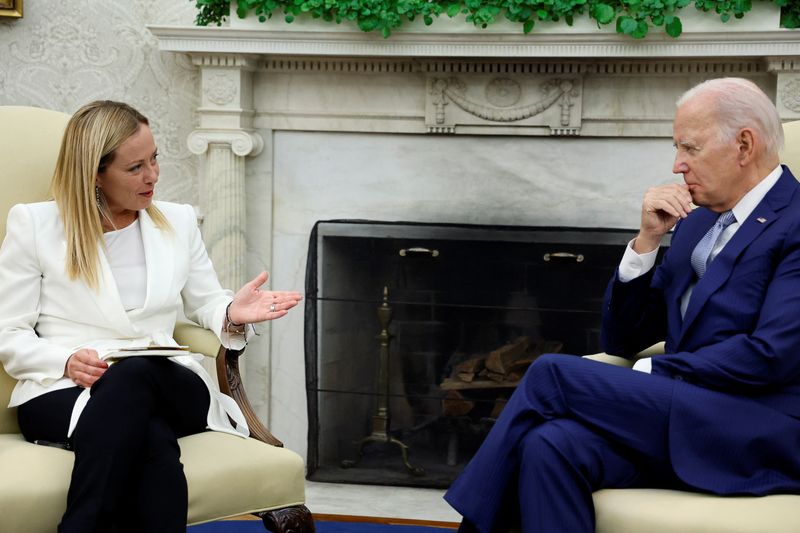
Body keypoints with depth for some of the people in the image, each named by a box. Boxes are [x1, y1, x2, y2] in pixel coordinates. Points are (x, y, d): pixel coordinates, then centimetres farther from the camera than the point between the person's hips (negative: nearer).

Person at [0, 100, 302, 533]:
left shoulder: (178, 221, 18)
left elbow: (205, 304, 26)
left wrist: (232, 314, 1)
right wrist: (67, 362, -14)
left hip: (165, 386, 3)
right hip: (63, 394, -3)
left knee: (135, 374, -38)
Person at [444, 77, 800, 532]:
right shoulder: (697, 223, 20)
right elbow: (623, 341, 17)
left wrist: (649, 375, -9)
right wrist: (648, 239, 3)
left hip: (763, 439, -7)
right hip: (688, 424, 7)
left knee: (553, 375, -18)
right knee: (552, 445, -24)